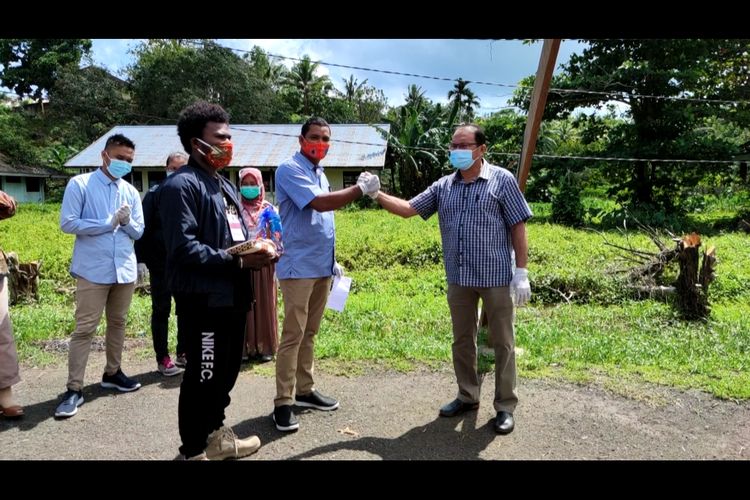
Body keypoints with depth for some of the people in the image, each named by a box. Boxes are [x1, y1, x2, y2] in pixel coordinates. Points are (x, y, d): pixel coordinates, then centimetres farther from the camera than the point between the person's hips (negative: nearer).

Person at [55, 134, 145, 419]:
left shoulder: (131, 192, 10)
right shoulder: (80, 185, -3)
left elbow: (138, 232, 10)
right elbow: (67, 223, -11)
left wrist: (126, 221, -11)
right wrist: (109, 223, -12)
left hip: (124, 269, 5)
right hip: (92, 270, -5)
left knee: (118, 323, 15)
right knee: (85, 329, -3)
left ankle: (112, 373, 30)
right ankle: (74, 389, 4)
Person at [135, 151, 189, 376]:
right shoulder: (155, 194, -3)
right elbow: (144, 228, -5)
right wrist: (140, 259, -10)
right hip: (160, 262, -3)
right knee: (161, 309, 5)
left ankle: (183, 353, 24)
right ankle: (162, 358, 13)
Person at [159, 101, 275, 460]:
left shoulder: (225, 185, 18)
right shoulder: (181, 185, -13)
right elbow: (184, 248, -23)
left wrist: (258, 251, 1)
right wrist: (237, 261, -22)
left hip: (232, 296, 9)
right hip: (203, 299, -9)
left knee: (226, 372, 19)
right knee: (203, 376, 3)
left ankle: (214, 434, 38)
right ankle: (195, 450, 21)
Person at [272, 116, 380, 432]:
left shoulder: (319, 173, 17)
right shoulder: (290, 170, -9)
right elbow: (319, 203, -23)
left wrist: (332, 260, 20)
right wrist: (360, 189, -18)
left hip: (321, 266, 8)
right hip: (299, 267, -8)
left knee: (309, 333, 14)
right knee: (293, 335, -6)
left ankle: (305, 391, 24)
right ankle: (283, 402, 1)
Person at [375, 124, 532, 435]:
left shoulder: (502, 180, -4)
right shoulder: (443, 186, 8)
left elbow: (518, 227, -5)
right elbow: (408, 209, 6)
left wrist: (522, 272, -9)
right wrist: (377, 195, -10)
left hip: (496, 277, -4)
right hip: (458, 279, 5)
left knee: (502, 343, 7)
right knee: (462, 341, 15)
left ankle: (505, 406, 20)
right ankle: (467, 396, 32)